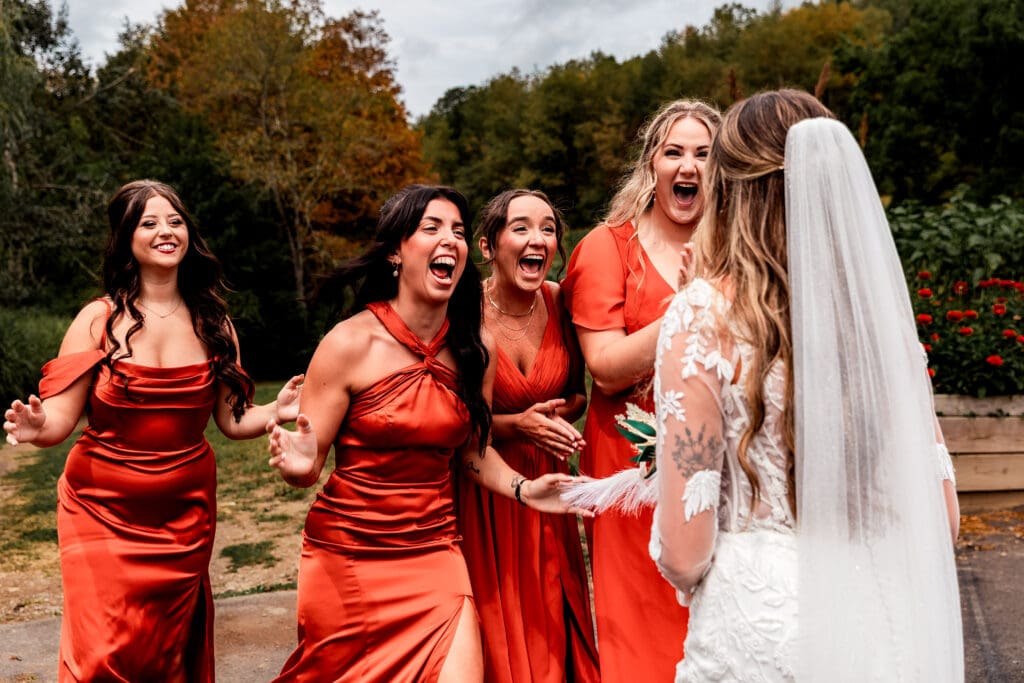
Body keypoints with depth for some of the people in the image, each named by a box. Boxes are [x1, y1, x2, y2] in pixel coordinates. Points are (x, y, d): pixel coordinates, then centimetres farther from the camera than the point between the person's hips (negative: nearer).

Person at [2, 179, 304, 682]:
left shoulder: (212, 322, 2)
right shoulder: (99, 319, -6)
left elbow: (232, 420, 3)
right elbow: (59, 419, -9)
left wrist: (276, 412, -15)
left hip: (184, 513, 2)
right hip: (102, 511, -2)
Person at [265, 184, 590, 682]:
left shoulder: (476, 347, -3)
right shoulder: (350, 343, -15)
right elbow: (307, 464, -10)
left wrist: (520, 489, -8)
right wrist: (299, 466, -32)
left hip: (434, 554, 2)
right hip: (346, 558, -2)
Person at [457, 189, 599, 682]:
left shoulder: (561, 302, -4)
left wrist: (559, 412, -10)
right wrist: (516, 425, -22)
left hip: (547, 484, 4)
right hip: (479, 490, -4)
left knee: (552, 629, 12)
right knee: (496, 637, 7)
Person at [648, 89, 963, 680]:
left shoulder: (701, 317, -15)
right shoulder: (880, 306, -2)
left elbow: (683, 552, -17)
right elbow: (942, 517, 2)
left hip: (762, 631, -4)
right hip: (891, 626, 4)